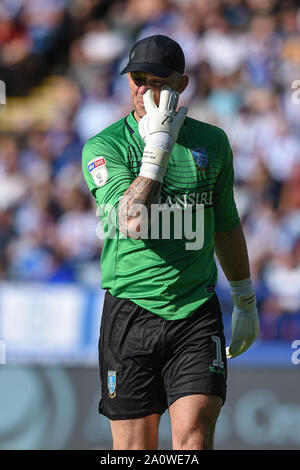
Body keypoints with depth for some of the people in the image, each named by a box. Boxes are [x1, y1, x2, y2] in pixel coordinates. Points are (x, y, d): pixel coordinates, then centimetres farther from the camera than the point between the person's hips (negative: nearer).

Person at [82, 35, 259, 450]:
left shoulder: (212, 142, 8)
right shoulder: (103, 148, -3)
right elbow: (132, 221, -19)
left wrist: (245, 301, 27)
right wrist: (159, 146, -20)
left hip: (198, 312, 1)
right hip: (130, 313, -1)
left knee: (194, 438, -14)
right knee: (134, 448, 2)